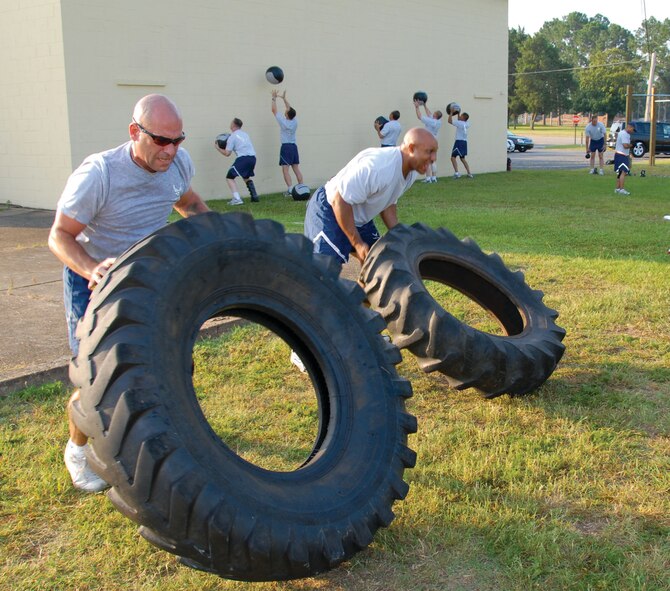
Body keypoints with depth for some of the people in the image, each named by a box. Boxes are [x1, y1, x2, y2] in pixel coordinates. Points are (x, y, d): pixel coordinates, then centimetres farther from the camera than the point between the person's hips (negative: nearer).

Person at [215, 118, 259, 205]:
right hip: (253, 157, 7)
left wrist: (218, 148, 15)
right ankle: (254, 196, 22)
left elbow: (227, 153, 1)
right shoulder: (245, 134, 21)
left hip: (243, 158, -7)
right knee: (246, 177, 30)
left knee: (230, 177, 1)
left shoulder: (232, 136, 1)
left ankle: (237, 199, -14)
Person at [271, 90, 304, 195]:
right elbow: (289, 109, 19)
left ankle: (290, 189, -18)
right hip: (294, 146, 6)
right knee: (296, 169, 7)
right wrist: (284, 98, 25)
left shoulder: (283, 122, -10)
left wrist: (274, 98, 9)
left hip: (285, 146, -6)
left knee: (285, 169, -8)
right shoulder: (295, 122, 4)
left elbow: (274, 110, -1)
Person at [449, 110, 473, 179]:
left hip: (459, 142, -8)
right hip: (464, 142, 9)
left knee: (453, 157, -10)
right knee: (462, 158, 17)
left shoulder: (460, 123, -13)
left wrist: (451, 112, -4)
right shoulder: (466, 124, 10)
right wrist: (458, 113, 28)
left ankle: (456, 173, -21)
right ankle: (469, 173, 15)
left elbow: (450, 120, -13)